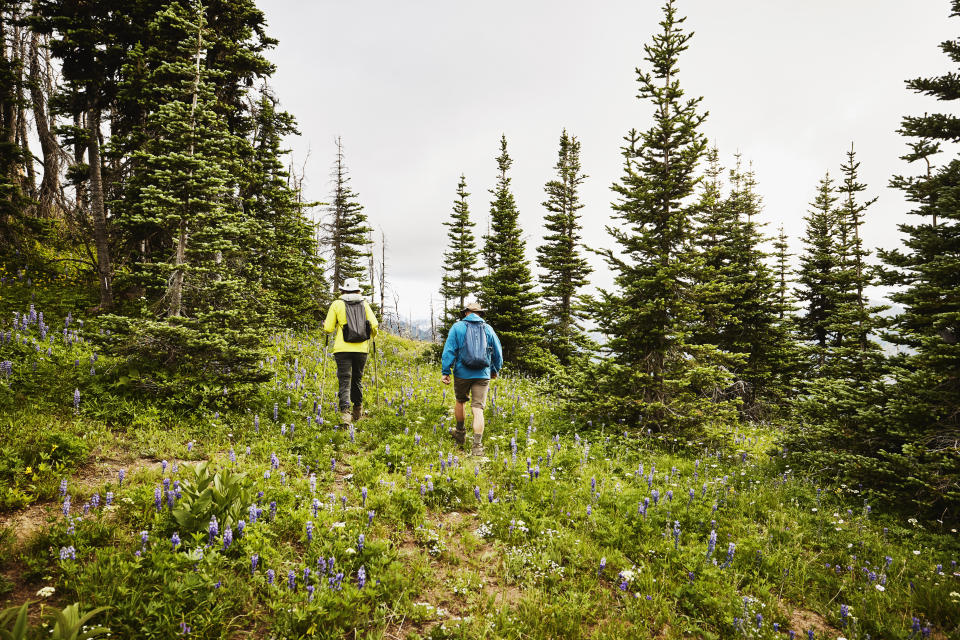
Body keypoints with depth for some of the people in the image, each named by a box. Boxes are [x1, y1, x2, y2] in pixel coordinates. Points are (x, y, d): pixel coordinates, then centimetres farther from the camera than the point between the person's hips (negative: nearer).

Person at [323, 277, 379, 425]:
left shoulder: (337, 304, 3)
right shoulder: (364, 304, 8)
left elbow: (328, 329, -1)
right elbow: (374, 325, -2)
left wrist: (326, 324, 22)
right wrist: (372, 336, 19)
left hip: (343, 349, -2)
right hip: (361, 348, 2)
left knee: (344, 381, -3)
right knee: (357, 379, 18)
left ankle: (345, 411, -20)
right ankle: (358, 411, 29)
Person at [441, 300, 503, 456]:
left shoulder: (457, 327, -1)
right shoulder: (488, 329, 6)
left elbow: (449, 350, -7)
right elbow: (498, 352, 12)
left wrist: (445, 372, -4)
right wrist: (495, 370, 27)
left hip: (462, 373, -1)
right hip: (482, 375, 1)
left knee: (460, 401, 23)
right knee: (478, 409, -2)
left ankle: (460, 432, 38)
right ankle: (477, 446, -9)